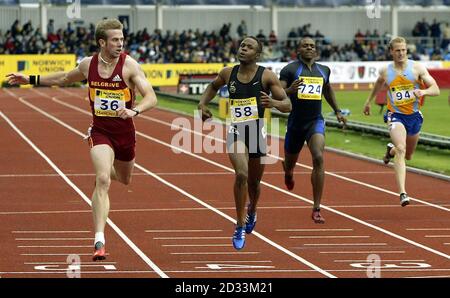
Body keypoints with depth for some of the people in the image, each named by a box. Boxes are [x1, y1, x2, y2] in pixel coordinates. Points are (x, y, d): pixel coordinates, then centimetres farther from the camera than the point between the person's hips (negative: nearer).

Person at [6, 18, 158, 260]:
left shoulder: (129, 65, -13)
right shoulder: (88, 64, -4)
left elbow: (151, 97, -18)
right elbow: (65, 79, 18)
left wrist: (134, 111, -39)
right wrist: (31, 80, 18)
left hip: (125, 131, 1)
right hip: (100, 131, 0)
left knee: (124, 179, 22)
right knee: (102, 181, -20)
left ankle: (107, 169, 62)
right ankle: (99, 241, -22)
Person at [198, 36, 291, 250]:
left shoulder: (267, 76, -6)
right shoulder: (228, 73, 2)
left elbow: (287, 105, -6)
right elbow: (214, 86, 25)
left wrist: (273, 103, -27)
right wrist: (202, 103, 8)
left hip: (257, 132, 0)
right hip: (236, 131, 0)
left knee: (254, 181, 16)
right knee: (241, 174, -24)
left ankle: (252, 212, 52)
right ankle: (240, 226, -13)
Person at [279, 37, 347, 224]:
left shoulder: (324, 70, 8)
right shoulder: (290, 70, -6)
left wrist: (337, 111, 27)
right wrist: (289, 90, -33)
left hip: (316, 121, 1)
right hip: (296, 122, -1)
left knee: (319, 159, -22)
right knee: (290, 162, 16)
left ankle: (316, 209, -20)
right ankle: (288, 171, 60)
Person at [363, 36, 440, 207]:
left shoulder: (417, 68, -7)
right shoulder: (385, 71, -2)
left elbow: (436, 90, -10)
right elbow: (379, 83, 22)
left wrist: (423, 91, -30)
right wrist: (369, 101, 30)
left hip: (414, 116, 2)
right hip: (396, 116, -2)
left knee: (408, 155, 20)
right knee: (401, 150, -26)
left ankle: (391, 150, 58)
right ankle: (402, 194, -33)